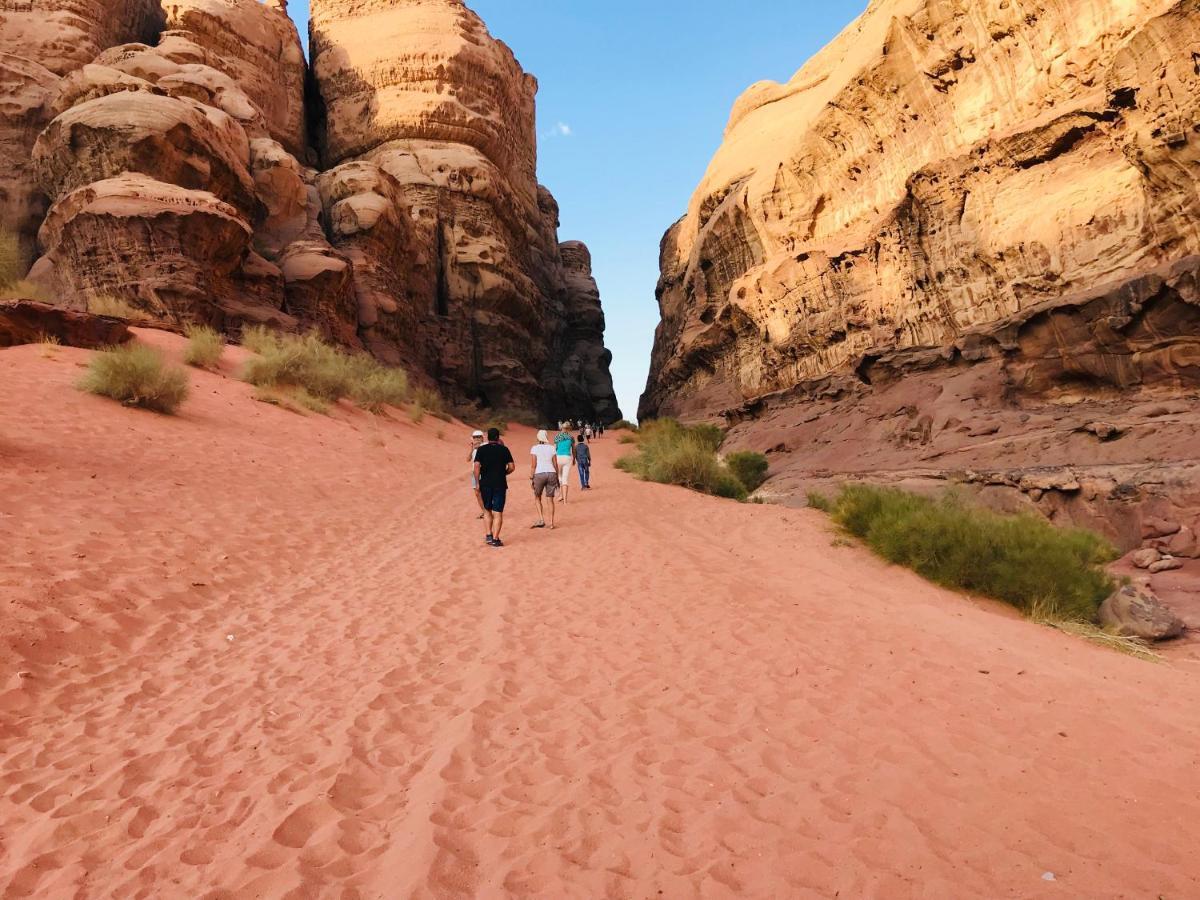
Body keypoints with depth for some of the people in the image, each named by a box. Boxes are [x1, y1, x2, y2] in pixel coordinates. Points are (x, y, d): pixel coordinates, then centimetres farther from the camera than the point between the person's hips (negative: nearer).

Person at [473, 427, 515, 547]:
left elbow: (477, 466, -8)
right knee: (498, 512, 2)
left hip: (485, 484, 1)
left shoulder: (481, 449, 1)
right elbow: (512, 467, -1)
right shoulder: (504, 449, 2)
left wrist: (477, 482, -3)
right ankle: (495, 539, -1)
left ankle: (489, 535, 12)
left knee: (487, 510, 18)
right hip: (500, 484, -1)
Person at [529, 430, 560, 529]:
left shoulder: (534, 448, -1)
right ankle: (551, 523, 8)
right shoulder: (552, 448, 7)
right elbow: (555, 465, 7)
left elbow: (533, 465, -7)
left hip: (539, 475, -2)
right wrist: (557, 478, 13)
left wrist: (531, 479, -2)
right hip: (551, 474, 3)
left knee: (537, 498, 16)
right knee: (550, 500, 10)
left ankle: (541, 520, 4)